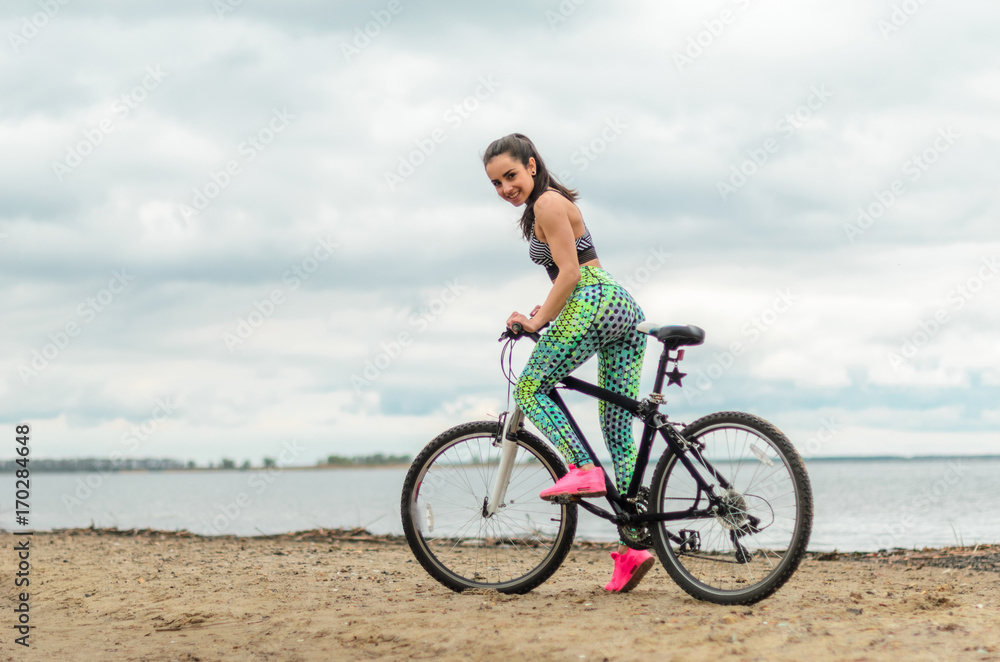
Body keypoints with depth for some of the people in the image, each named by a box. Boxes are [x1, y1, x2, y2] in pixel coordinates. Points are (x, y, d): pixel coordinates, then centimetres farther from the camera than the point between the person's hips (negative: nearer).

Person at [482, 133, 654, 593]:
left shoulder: (548, 204, -5)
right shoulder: (554, 203, 25)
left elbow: (570, 274, -13)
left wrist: (537, 321, -8)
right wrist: (547, 311, 19)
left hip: (594, 305, -10)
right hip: (626, 309, 10)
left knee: (531, 388, 1)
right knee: (619, 427, 5)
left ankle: (583, 469, -17)